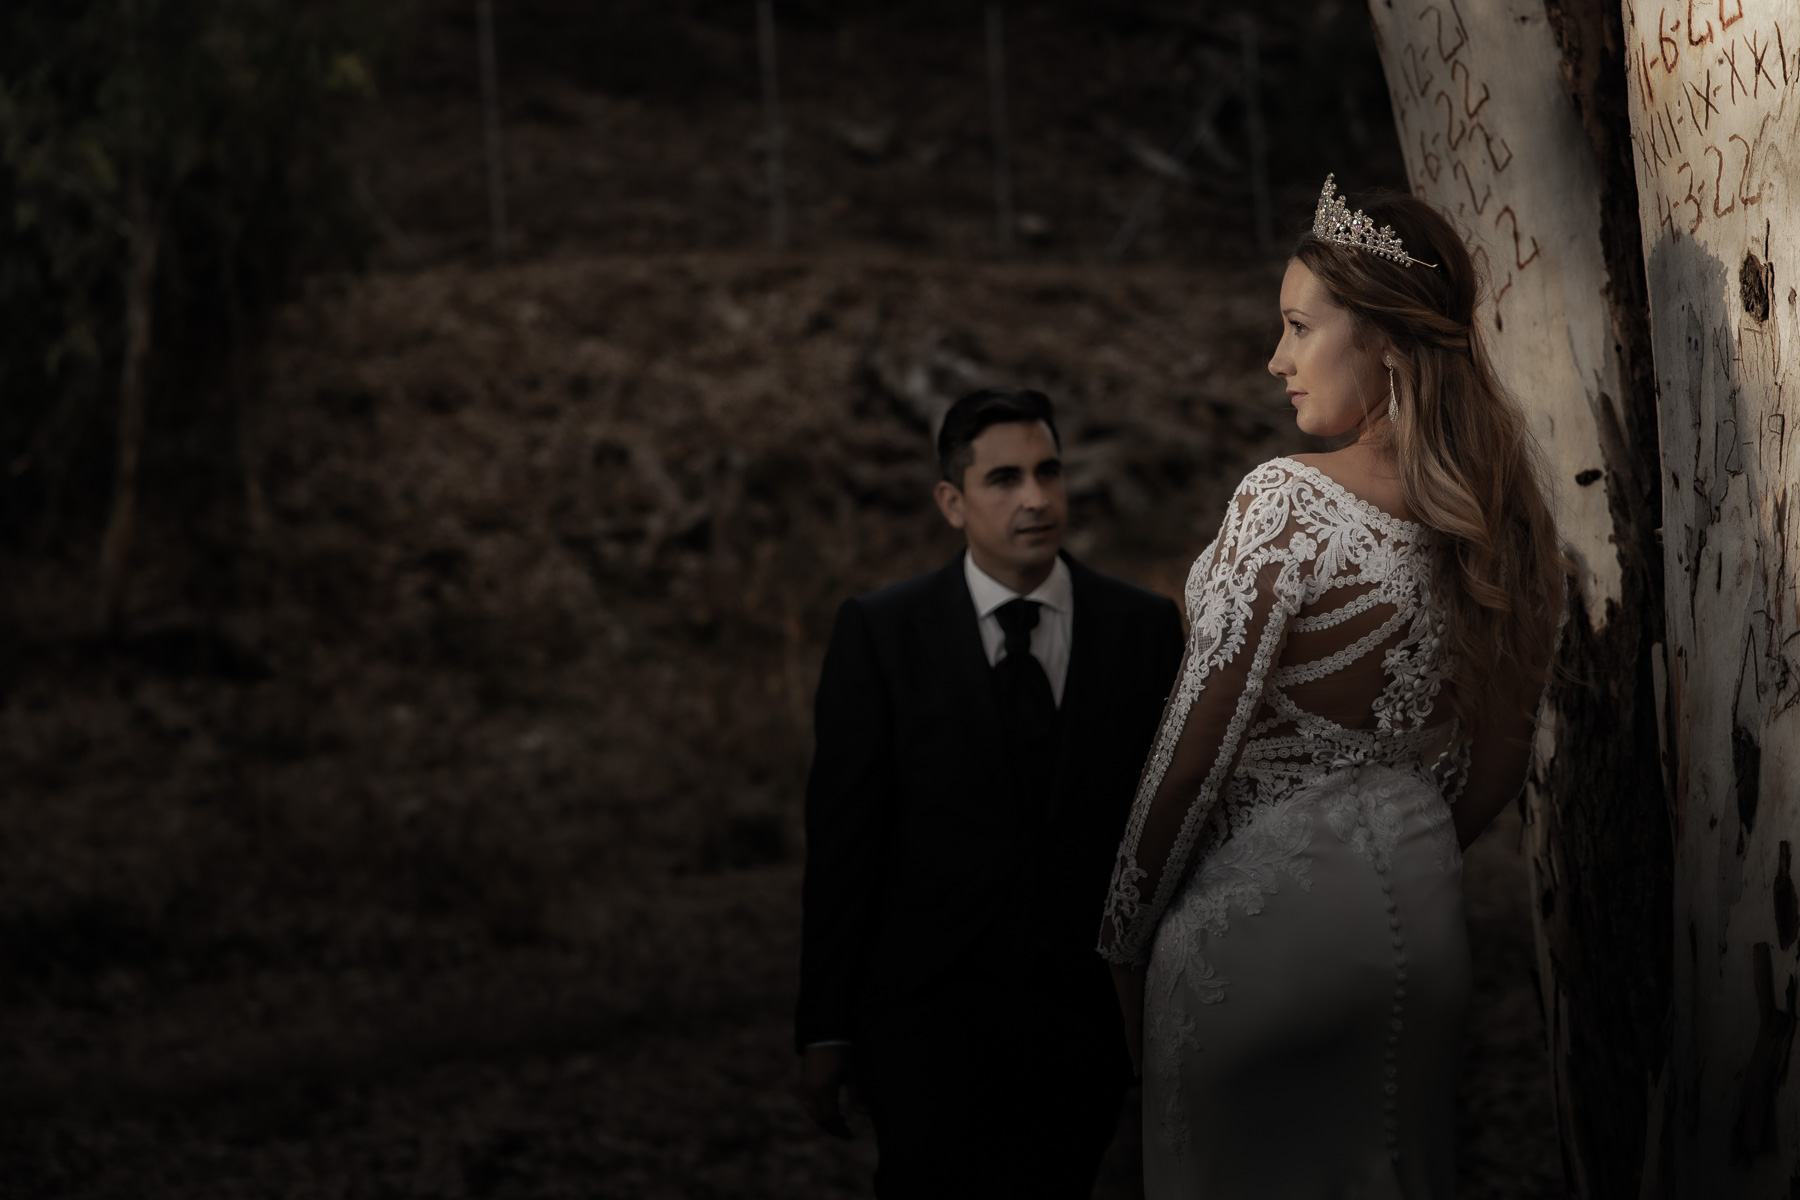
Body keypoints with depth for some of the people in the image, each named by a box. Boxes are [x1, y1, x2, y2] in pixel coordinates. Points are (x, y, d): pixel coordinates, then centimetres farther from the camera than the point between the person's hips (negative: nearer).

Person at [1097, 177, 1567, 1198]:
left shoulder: (1288, 502, -18)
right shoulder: (1507, 522, 2)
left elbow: (1197, 744, -16)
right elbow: (1494, 768, 11)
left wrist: (1126, 935, -6)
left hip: (1257, 912, -7)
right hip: (1421, 914, 7)